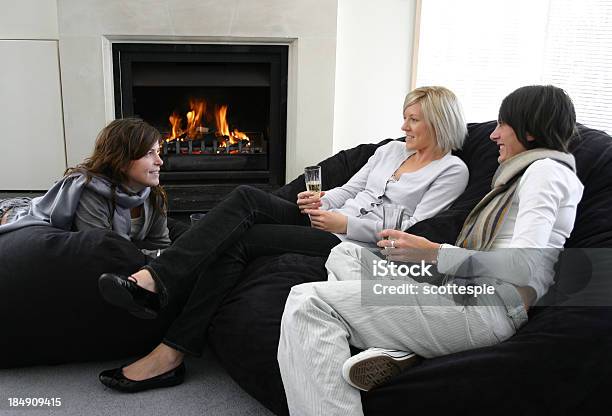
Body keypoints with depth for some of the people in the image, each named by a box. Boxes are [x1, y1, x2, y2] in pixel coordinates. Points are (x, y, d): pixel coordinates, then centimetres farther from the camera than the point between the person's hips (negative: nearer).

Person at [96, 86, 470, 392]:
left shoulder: (452, 171, 2)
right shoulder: (391, 150, 23)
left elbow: (411, 230, -9)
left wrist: (344, 222, -14)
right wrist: (320, 202, -2)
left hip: (353, 244, -7)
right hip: (326, 222, 7)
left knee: (242, 239, -23)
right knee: (247, 197, -20)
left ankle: (170, 355, -21)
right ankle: (155, 279, -31)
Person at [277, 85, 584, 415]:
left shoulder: (546, 169, -5)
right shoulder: (529, 171, 26)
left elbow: (525, 267, -19)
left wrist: (432, 253, -18)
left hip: (486, 308, -11)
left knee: (309, 301, -20)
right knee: (344, 253, 17)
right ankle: (395, 347, -8)